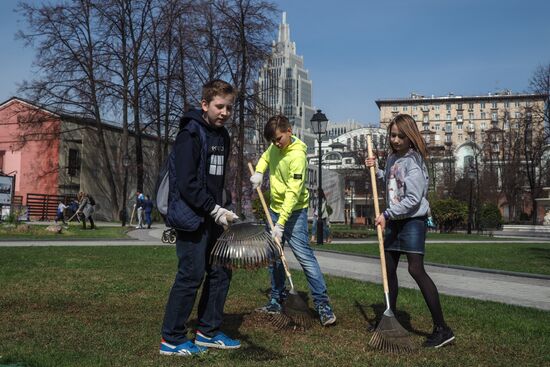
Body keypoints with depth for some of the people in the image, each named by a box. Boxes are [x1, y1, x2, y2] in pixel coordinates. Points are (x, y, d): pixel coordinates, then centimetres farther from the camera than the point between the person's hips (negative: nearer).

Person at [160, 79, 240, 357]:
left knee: (220, 272, 11)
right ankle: (171, 339, 8)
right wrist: (216, 210, -20)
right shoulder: (190, 134, -13)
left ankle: (208, 332, 24)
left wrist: (221, 210, 12)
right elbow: (186, 183, -20)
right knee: (191, 275, -5)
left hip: (213, 217, 9)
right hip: (191, 217, -9)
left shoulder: (222, 136, 13)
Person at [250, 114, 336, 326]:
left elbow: (293, 193, -27)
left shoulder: (297, 155, -23)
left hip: (294, 211, -8)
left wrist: (280, 224, -30)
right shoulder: (275, 146, 2)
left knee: (304, 255, -14)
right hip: (274, 208, 8)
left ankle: (323, 305, -10)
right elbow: (265, 157, 27)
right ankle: (277, 302, 23)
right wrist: (259, 172, 5)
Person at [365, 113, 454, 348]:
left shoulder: (414, 161, -15)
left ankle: (442, 329, -12)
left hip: (413, 220, -9)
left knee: (416, 269, -16)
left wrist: (387, 214, -17)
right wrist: (375, 170, 13)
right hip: (393, 221, 9)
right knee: (388, 268, 12)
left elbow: (413, 199, -21)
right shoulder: (392, 158, 12)